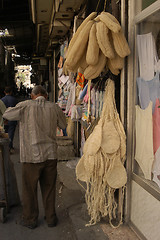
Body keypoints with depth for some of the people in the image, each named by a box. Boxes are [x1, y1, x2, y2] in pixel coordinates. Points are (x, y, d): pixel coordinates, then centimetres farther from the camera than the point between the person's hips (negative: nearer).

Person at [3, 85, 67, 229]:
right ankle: (51, 218, 28)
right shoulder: (54, 107, -1)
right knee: (49, 188, 17)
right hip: (51, 154, 3)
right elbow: (64, 125, 12)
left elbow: (7, 115, 1)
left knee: (30, 190, 13)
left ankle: (30, 220, 26)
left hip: (32, 156, -3)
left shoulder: (26, 106, -10)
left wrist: (20, 107, 18)